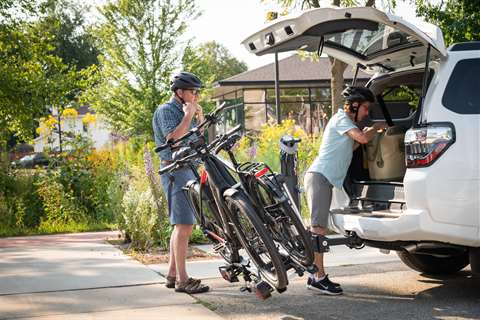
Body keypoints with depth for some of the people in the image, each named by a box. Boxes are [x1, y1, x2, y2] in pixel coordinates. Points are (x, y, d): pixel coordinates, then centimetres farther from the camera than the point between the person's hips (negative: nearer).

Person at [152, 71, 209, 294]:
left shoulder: (185, 111, 20)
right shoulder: (165, 111, -7)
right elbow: (174, 138, -22)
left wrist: (200, 118, 5)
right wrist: (188, 115, -14)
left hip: (188, 170, 10)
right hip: (175, 172, -10)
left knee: (182, 225, 12)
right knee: (184, 225, -13)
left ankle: (172, 274, 18)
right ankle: (182, 280, -12)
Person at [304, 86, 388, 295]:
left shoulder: (347, 122, 24)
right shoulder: (341, 119, -7)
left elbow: (347, 148, 27)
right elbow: (363, 138, -19)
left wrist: (366, 134, 16)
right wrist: (377, 128, -1)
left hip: (325, 178, 10)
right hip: (319, 176, -10)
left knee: (318, 228, 9)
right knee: (318, 228, -12)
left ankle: (316, 276, 12)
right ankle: (319, 277, -14)